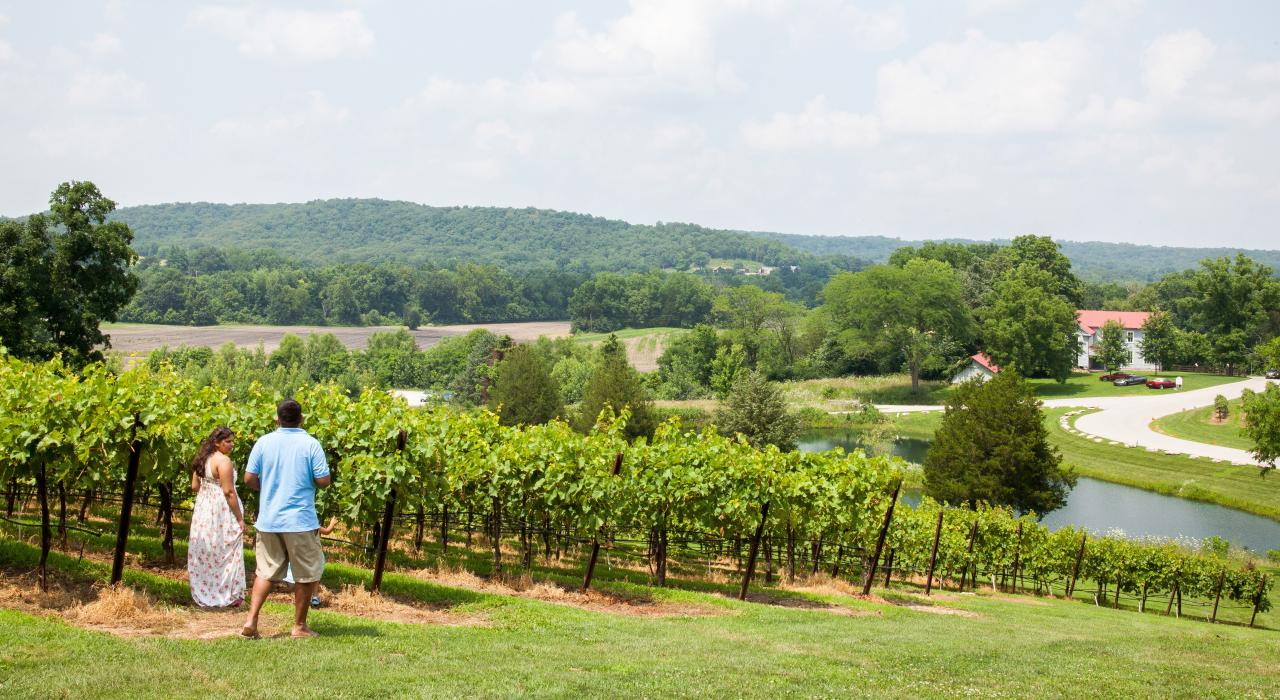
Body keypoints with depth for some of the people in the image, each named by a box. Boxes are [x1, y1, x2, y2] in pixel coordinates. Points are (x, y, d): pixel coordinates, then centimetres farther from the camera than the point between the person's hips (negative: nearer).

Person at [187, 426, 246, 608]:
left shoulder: (202, 459, 9)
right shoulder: (223, 460, -17)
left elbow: (194, 486, 12)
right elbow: (229, 492, -19)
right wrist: (240, 518, -15)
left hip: (203, 510, 8)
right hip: (221, 512, -8)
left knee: (204, 553, 13)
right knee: (226, 553, 0)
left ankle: (203, 596, 20)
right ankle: (230, 597, 5)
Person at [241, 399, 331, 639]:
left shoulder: (263, 442, 0)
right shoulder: (310, 444, -8)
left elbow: (249, 478, -1)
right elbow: (323, 480, -10)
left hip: (268, 520, 3)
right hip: (300, 521, -3)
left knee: (265, 571, 13)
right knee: (307, 574, 9)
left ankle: (251, 620, 1)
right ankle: (299, 626, 13)